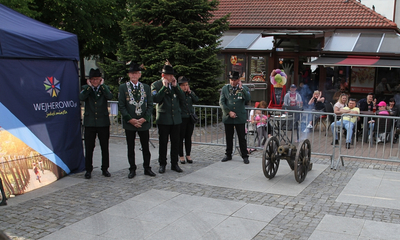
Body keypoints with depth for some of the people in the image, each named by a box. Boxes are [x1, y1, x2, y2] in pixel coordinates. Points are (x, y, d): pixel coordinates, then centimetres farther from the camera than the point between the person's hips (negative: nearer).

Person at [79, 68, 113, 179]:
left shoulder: (105, 88, 6)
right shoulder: (85, 88, 6)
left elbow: (110, 96, -16)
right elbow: (81, 97, -15)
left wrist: (102, 85, -9)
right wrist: (89, 86, -11)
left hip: (103, 122, 0)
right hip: (90, 123, 0)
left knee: (105, 148, 7)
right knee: (89, 148, 4)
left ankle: (105, 169, 20)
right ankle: (88, 170, 15)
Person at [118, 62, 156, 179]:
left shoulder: (146, 87, 7)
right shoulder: (123, 87, 2)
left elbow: (150, 105, 3)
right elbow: (121, 106, -3)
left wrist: (144, 119, -9)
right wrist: (131, 120, -12)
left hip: (144, 122, 1)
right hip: (129, 123, -1)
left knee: (145, 147, 8)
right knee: (130, 148, 6)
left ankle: (147, 168, 19)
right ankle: (132, 169, 16)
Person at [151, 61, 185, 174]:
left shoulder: (175, 84, 11)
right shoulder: (156, 85, -3)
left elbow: (182, 97, 2)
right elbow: (156, 99, -17)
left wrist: (175, 86, -8)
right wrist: (164, 87, -18)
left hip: (176, 118, 4)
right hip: (163, 119, -4)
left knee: (175, 142, 8)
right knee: (163, 143, 4)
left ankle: (174, 164, 18)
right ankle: (162, 164, 15)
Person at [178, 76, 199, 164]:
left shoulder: (191, 93, 9)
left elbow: (196, 100, -4)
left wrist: (190, 92, -6)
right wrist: (182, 91, -17)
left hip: (190, 118, 4)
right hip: (181, 118, -4)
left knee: (189, 137, 10)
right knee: (181, 137, 3)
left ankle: (188, 155, 20)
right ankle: (181, 156, 13)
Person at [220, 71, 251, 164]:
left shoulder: (244, 88, 2)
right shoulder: (225, 88, 4)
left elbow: (248, 99, -15)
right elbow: (221, 102, 0)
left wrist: (241, 88, -19)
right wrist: (229, 112, -9)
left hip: (240, 117, -2)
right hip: (228, 117, 2)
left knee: (242, 138, 1)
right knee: (229, 137, 11)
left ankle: (245, 156, 10)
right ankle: (228, 155, 25)